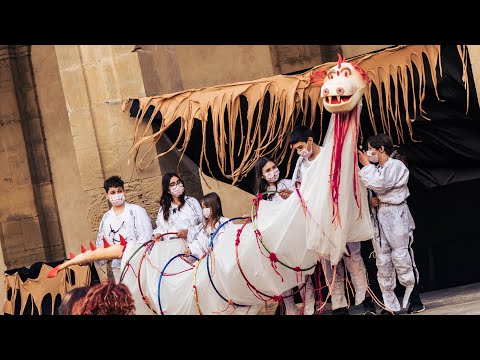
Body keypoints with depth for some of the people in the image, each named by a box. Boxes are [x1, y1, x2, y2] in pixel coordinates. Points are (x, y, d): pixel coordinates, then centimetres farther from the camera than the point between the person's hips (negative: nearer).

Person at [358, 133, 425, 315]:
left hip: (396, 216, -7)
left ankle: (415, 300, 0)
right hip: (379, 216, 8)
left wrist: (366, 164, -8)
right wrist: (371, 201, -2)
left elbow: (379, 184, -19)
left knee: (402, 259, -9)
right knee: (383, 263, 3)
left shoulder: (396, 165, -5)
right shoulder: (376, 169, 18)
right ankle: (390, 305, 6)